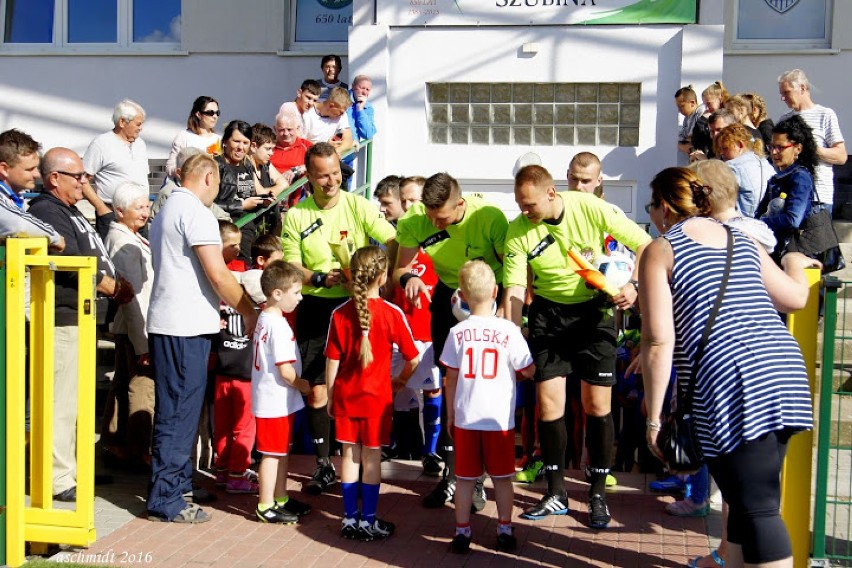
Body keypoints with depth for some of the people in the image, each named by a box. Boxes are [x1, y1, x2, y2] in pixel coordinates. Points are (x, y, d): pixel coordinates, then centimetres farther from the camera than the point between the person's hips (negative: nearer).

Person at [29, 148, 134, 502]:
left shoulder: (70, 212, 18)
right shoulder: (47, 211, -14)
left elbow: (92, 257, 24)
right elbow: (76, 265, -19)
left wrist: (116, 283, 8)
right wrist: (115, 288, -7)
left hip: (79, 317, 11)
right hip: (62, 318, -11)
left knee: (75, 398, 17)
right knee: (62, 400, -6)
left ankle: (72, 467, 28)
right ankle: (58, 479, 0)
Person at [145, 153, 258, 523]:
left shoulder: (166, 211, 19)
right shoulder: (195, 211, -12)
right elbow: (218, 275, -16)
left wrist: (213, 309, 26)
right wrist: (249, 313, -4)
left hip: (166, 322, 10)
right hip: (186, 326, -10)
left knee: (179, 408, 17)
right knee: (179, 412, -5)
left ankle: (178, 483, 27)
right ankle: (165, 500, 0)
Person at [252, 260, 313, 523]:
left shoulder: (264, 318, 9)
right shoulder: (279, 326, -22)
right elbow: (286, 371, -23)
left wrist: (298, 384, 11)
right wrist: (303, 385, -6)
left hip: (277, 400, 10)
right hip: (276, 402, -10)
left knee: (281, 451, 19)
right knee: (272, 454, 1)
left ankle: (280, 498, 31)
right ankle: (266, 507, 12)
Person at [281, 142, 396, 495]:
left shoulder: (357, 205, -1)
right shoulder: (296, 216, 4)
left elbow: (394, 242, -7)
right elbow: (290, 266, 4)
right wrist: (319, 278, -15)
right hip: (316, 307, 2)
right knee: (315, 389, 2)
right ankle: (323, 463, 17)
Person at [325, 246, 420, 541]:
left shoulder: (339, 314, -5)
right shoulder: (391, 313, -11)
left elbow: (332, 361, -2)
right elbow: (413, 358, -7)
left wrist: (330, 396, 9)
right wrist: (400, 380, 12)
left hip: (345, 395, 3)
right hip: (376, 395, -3)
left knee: (350, 454, 11)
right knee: (372, 456, 6)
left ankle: (349, 518, 19)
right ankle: (368, 522, 13)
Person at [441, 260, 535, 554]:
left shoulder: (457, 333, -4)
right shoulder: (509, 331, -8)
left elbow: (451, 379, 0)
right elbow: (528, 371, -2)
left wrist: (450, 414, 10)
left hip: (465, 417, 1)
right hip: (500, 418, -1)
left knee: (465, 477, 9)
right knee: (502, 477, 11)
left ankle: (462, 532, 15)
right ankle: (504, 530, 19)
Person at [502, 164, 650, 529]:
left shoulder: (592, 208, -17)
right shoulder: (518, 232, -12)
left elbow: (644, 244, -8)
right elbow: (514, 289, -11)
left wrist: (633, 285, -23)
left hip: (595, 309, -1)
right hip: (548, 312, 2)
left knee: (597, 406, -1)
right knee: (548, 402, -3)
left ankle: (597, 494, 16)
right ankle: (556, 494, 14)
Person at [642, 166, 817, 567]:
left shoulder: (660, 251, 2)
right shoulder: (742, 242, 19)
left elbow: (659, 342, -6)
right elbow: (795, 297, 28)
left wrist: (653, 418, -2)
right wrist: (795, 263, 50)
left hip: (732, 381, -7)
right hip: (786, 370, 7)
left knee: (757, 508, -4)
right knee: (744, 495, 20)